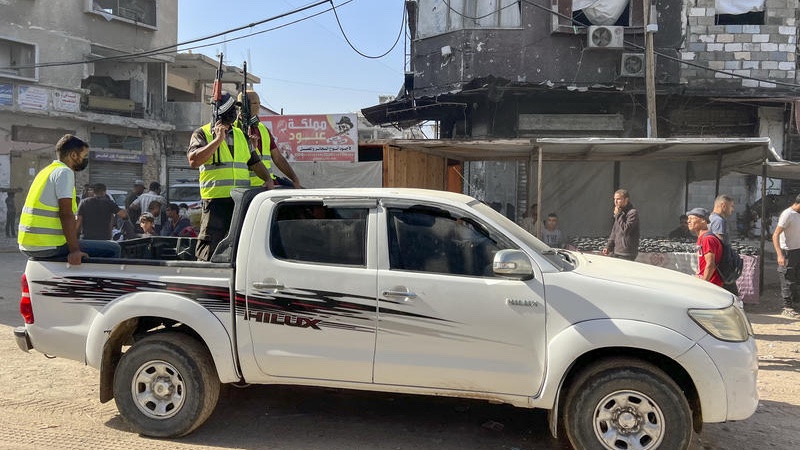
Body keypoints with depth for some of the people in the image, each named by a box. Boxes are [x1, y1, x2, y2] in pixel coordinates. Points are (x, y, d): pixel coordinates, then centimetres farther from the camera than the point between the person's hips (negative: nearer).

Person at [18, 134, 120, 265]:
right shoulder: (65, 172, -10)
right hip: (49, 246, -10)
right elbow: (66, 214, -19)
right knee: (112, 249, -10)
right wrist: (74, 250, -22)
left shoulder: (48, 170, 20)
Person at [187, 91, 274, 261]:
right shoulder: (202, 134, 1)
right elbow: (193, 161, -14)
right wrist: (218, 140, -14)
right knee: (210, 248, -6)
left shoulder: (240, 135, 19)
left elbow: (254, 161, 24)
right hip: (215, 199, -6)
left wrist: (268, 179, 7)